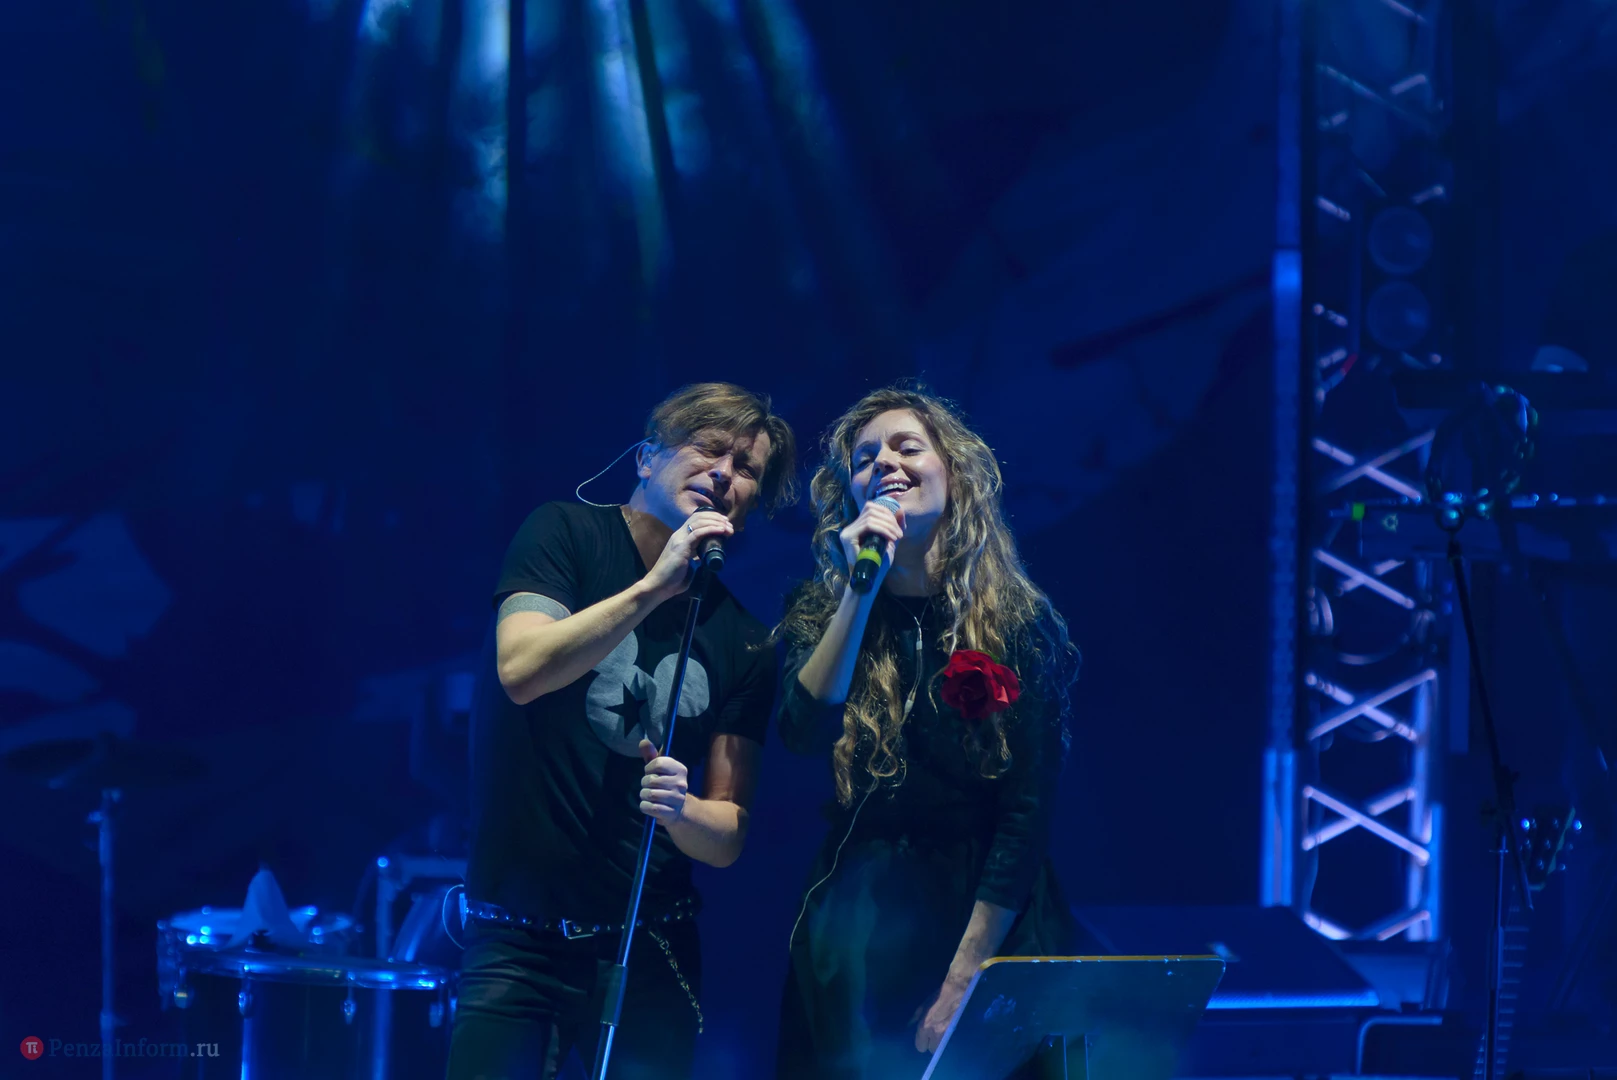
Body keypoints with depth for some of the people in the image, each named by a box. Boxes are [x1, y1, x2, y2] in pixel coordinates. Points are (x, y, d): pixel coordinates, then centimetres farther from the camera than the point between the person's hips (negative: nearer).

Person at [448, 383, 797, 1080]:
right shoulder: (567, 537, 1)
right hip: (516, 936, -2)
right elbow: (522, 670, -18)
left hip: (648, 945, 3)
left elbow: (728, 837, 4)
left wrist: (679, 811, -19)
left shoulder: (741, 638, 6)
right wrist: (655, 586, -20)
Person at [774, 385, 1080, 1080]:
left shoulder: (1021, 625, -3)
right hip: (860, 916, 1)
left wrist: (963, 979, -13)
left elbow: (1026, 813, -7)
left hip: (989, 917, -1)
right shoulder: (818, 614, 3)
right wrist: (862, 591, -22)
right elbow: (805, 732, -16)